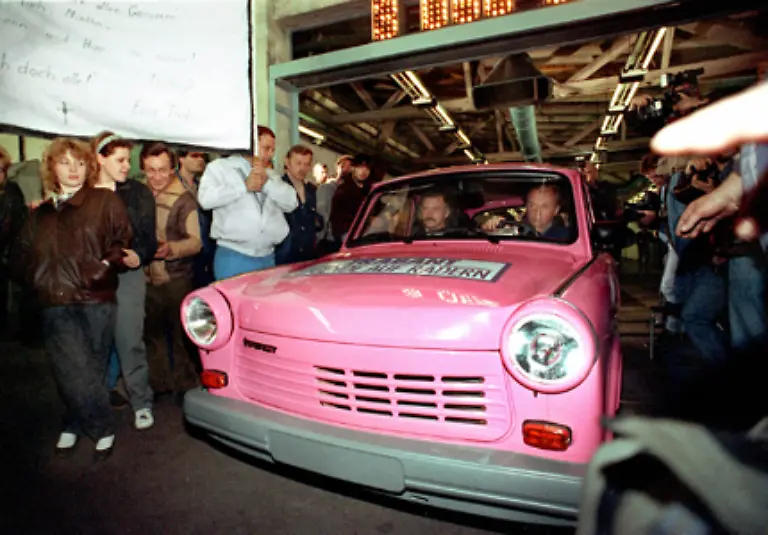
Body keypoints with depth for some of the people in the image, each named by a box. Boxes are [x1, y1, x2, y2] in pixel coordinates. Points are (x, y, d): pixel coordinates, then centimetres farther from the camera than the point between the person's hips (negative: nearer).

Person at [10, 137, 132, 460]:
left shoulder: (106, 202, 6)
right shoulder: (40, 215, 19)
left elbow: (123, 243, 1)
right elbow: (22, 258, 25)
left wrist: (106, 266, -13)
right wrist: (38, 279, 9)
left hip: (95, 302, -3)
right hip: (56, 305, 3)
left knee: (89, 371, 2)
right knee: (74, 370, -9)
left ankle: (74, 426, 25)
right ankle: (103, 429, 10)